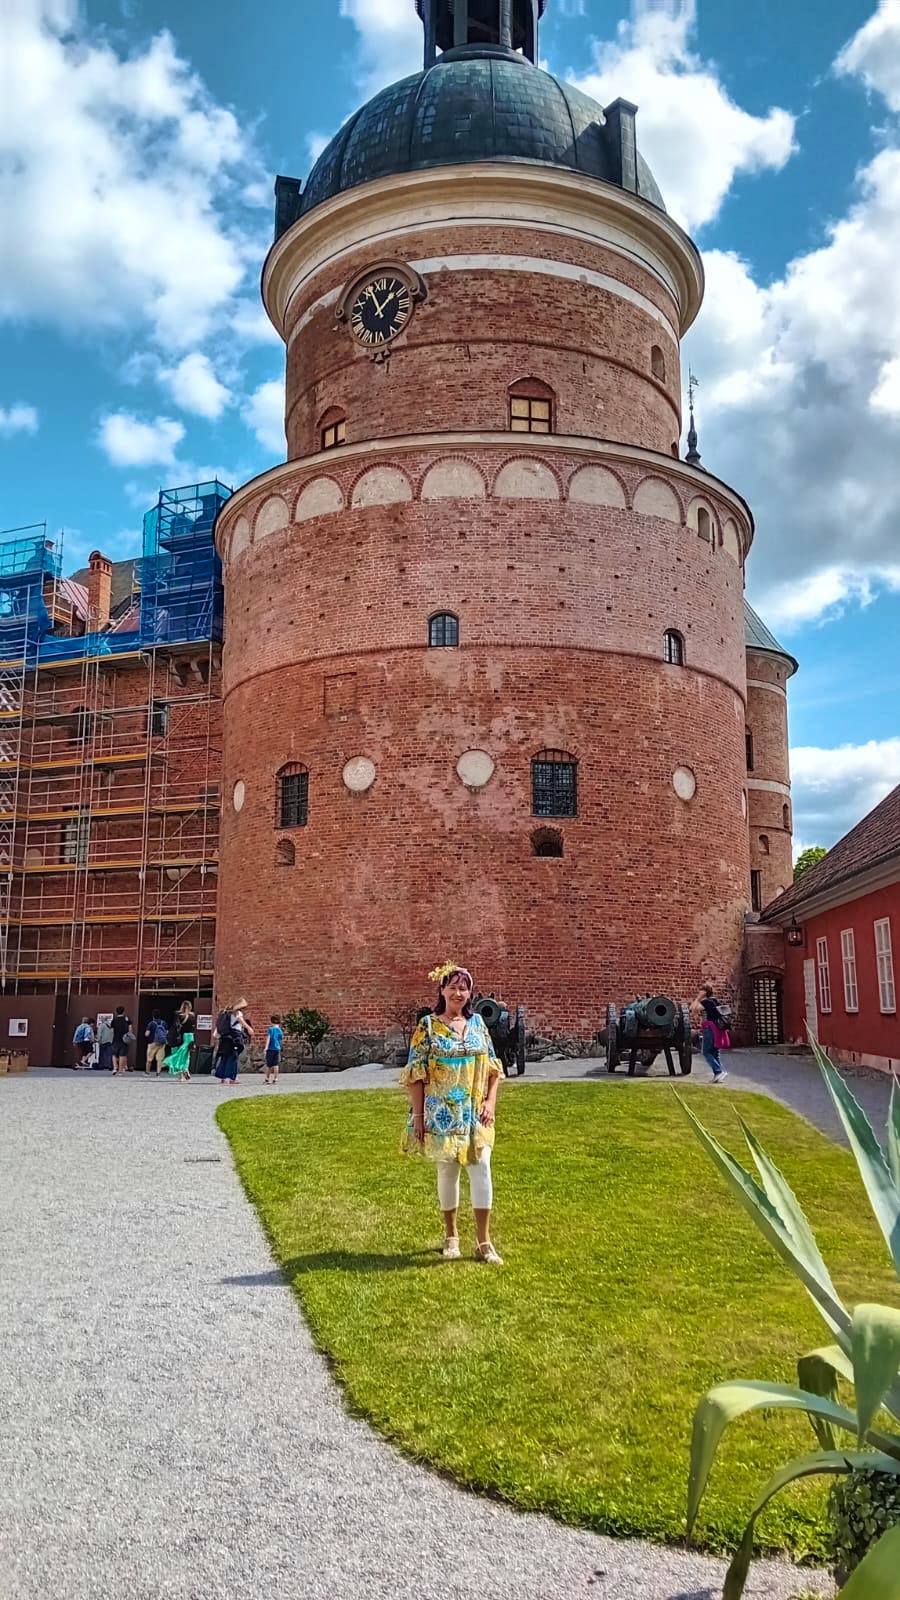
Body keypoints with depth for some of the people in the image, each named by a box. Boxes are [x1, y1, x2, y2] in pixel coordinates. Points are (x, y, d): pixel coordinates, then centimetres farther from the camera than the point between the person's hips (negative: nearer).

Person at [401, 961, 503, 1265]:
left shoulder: (477, 1023, 6)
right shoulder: (428, 1025, -5)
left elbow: (493, 1067, 11)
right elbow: (415, 1074, -6)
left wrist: (491, 1101, -2)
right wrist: (418, 1115, -9)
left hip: (475, 1113, 2)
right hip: (442, 1113, -2)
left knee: (481, 1167, -6)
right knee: (447, 1170, 8)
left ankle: (483, 1241, 1)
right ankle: (451, 1235, 24)